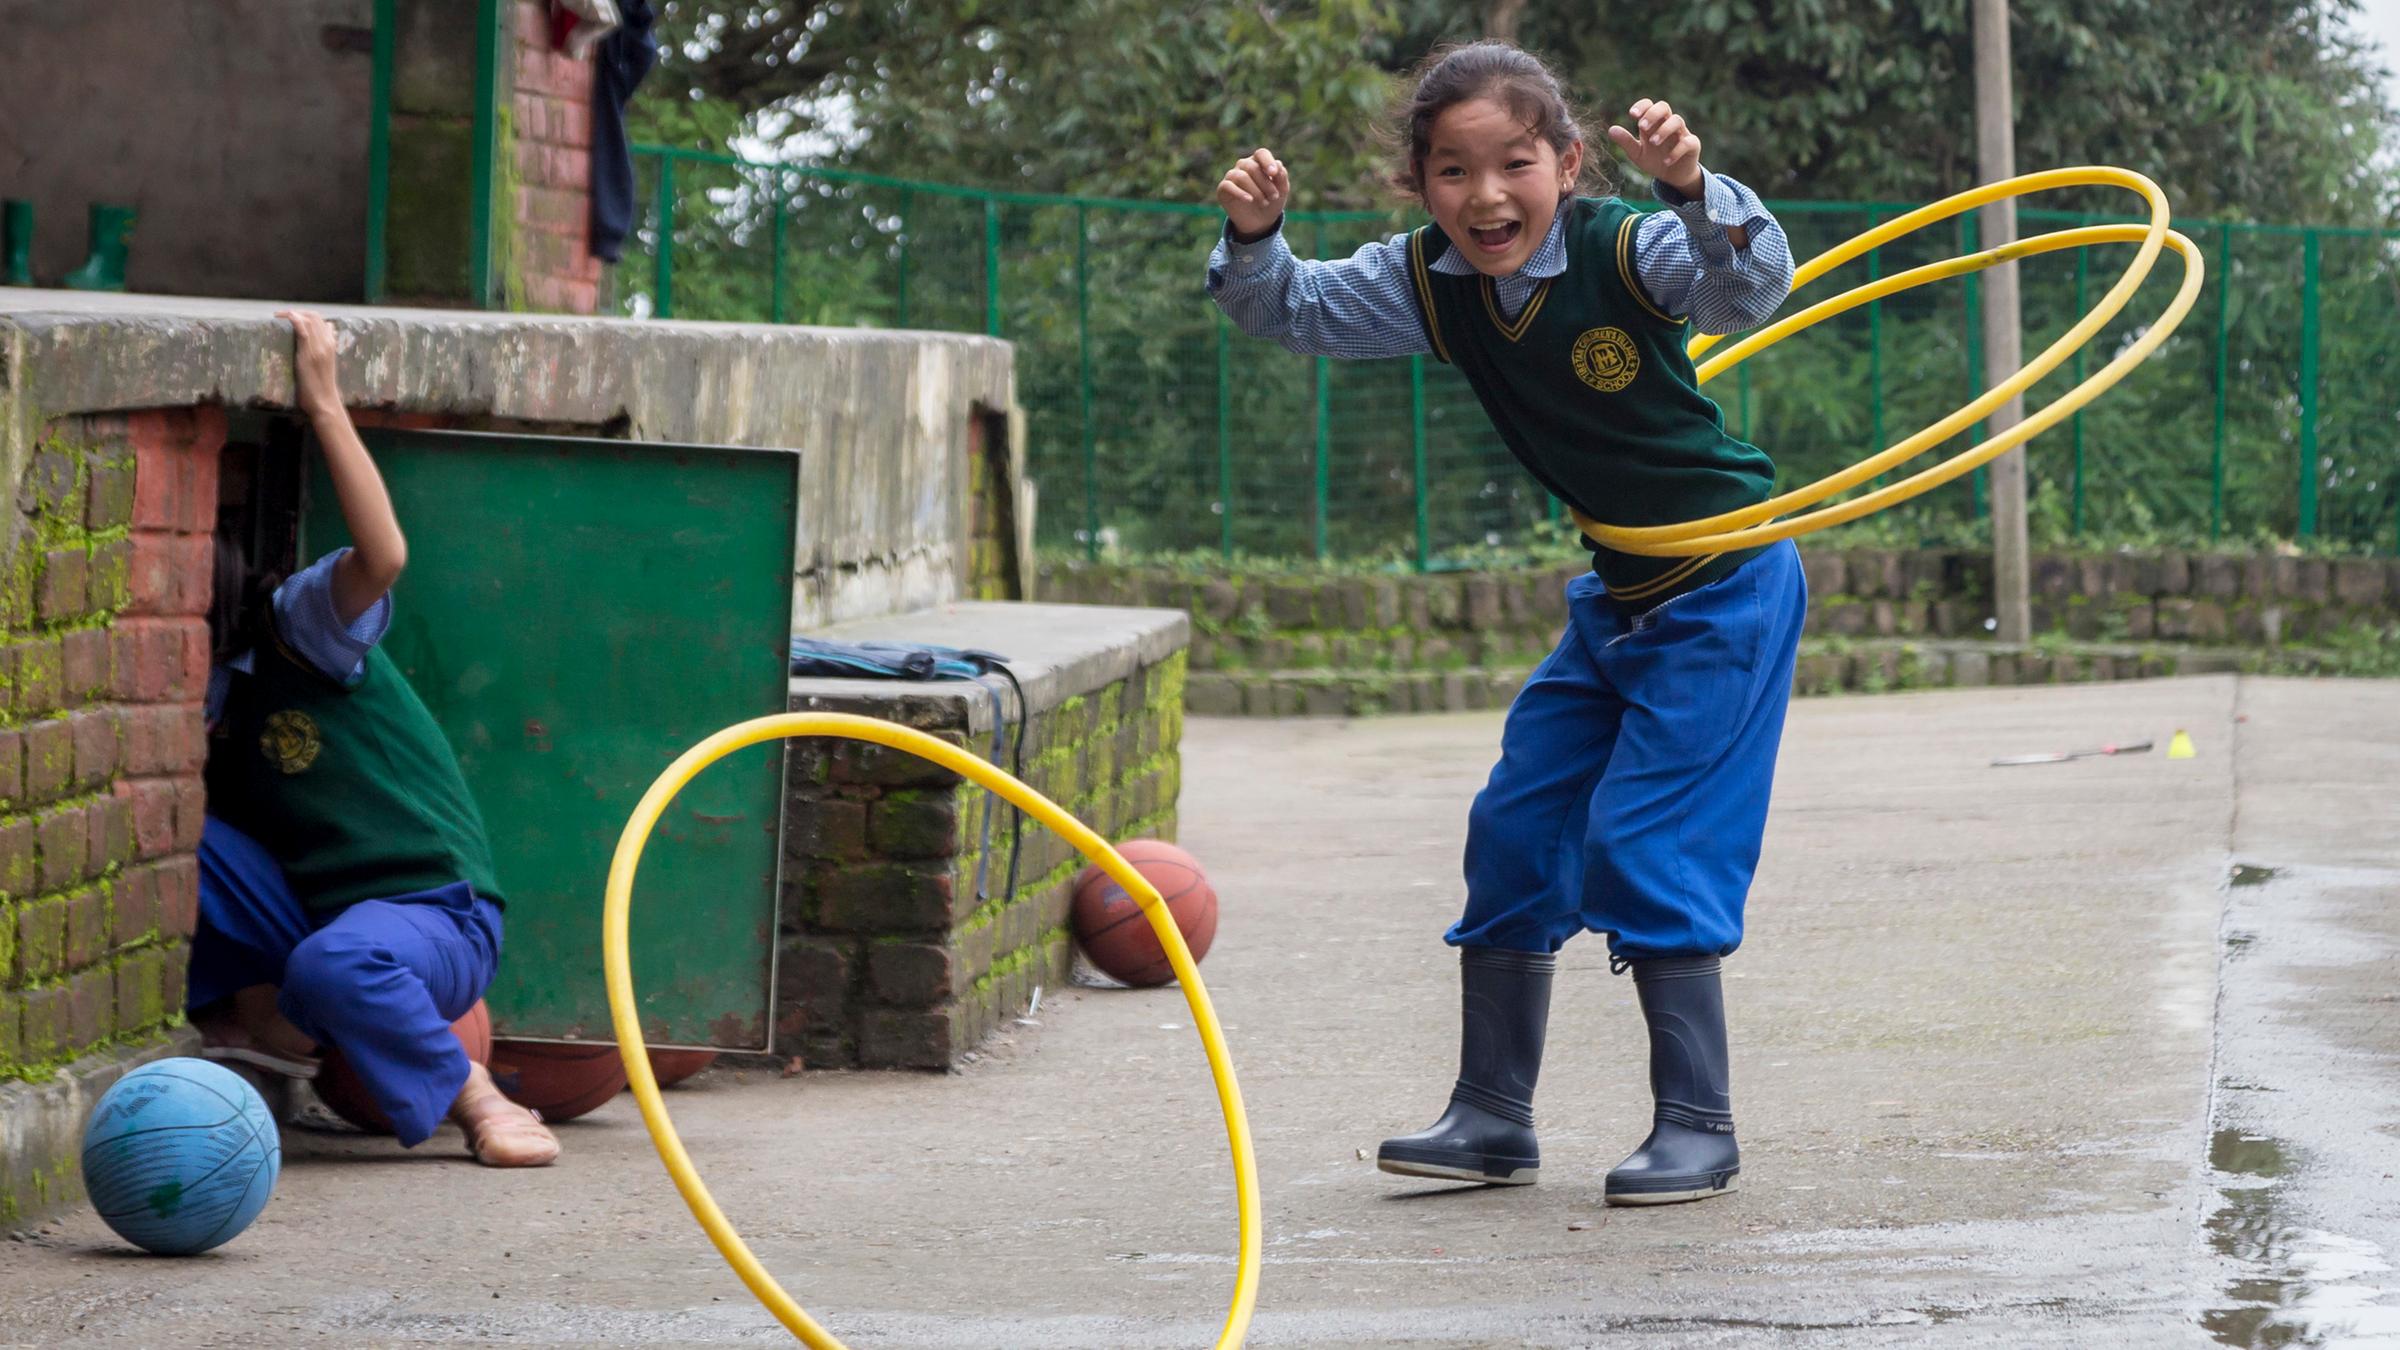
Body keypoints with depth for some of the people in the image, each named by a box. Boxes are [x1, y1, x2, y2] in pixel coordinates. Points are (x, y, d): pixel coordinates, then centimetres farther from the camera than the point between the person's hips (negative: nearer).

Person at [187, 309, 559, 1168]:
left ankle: (482, 1104, -15)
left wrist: (325, 405, -27)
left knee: (331, 965, -40)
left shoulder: (296, 623, -8)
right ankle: (260, 1018, -4)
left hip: (434, 914, -6)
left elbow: (383, 557, -30)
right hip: (308, 913, 6)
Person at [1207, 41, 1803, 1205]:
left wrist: (1693, 190, -57)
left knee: (1645, 845, -13)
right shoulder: (1431, 285, -5)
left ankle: (1699, 1125, -3)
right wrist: (1254, 237, -19)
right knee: (1514, 834, 8)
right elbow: (1293, 312, 2)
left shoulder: (1628, 250, -23)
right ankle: (1492, 1118, 18)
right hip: (1618, 596, 8)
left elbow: (1752, 288, -39)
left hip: (1725, 591, -8)